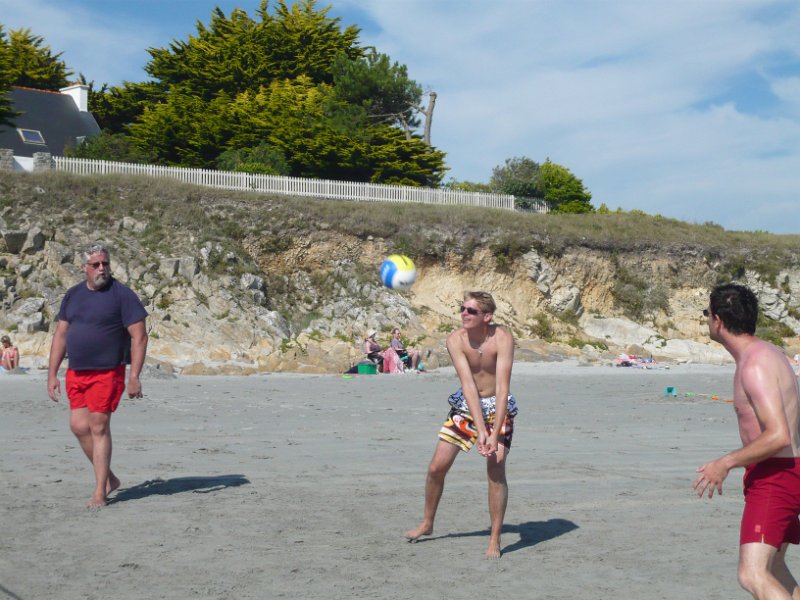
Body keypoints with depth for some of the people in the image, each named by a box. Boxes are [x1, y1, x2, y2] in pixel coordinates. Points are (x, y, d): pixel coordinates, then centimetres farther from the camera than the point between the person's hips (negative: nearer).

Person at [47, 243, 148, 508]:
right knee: (79, 425, 2)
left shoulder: (122, 295, -7)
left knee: (99, 428, -5)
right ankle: (109, 478, 20)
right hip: (76, 373, 6)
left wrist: (134, 377, -18)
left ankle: (100, 493, 3)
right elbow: (61, 335, 14)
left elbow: (139, 336, -11)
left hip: (107, 373, -6)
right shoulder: (73, 295, 11)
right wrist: (52, 374, 9)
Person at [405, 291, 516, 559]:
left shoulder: (502, 339, -25)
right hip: (466, 405, 3)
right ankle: (427, 524, 26)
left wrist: (495, 435, -36)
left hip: (497, 406, -3)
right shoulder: (456, 340, -18)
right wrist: (480, 430, -32)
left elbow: (502, 388, -29)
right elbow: (468, 384, -24)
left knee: (496, 470, -16)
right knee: (436, 467, 3)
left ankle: (495, 540, -4)